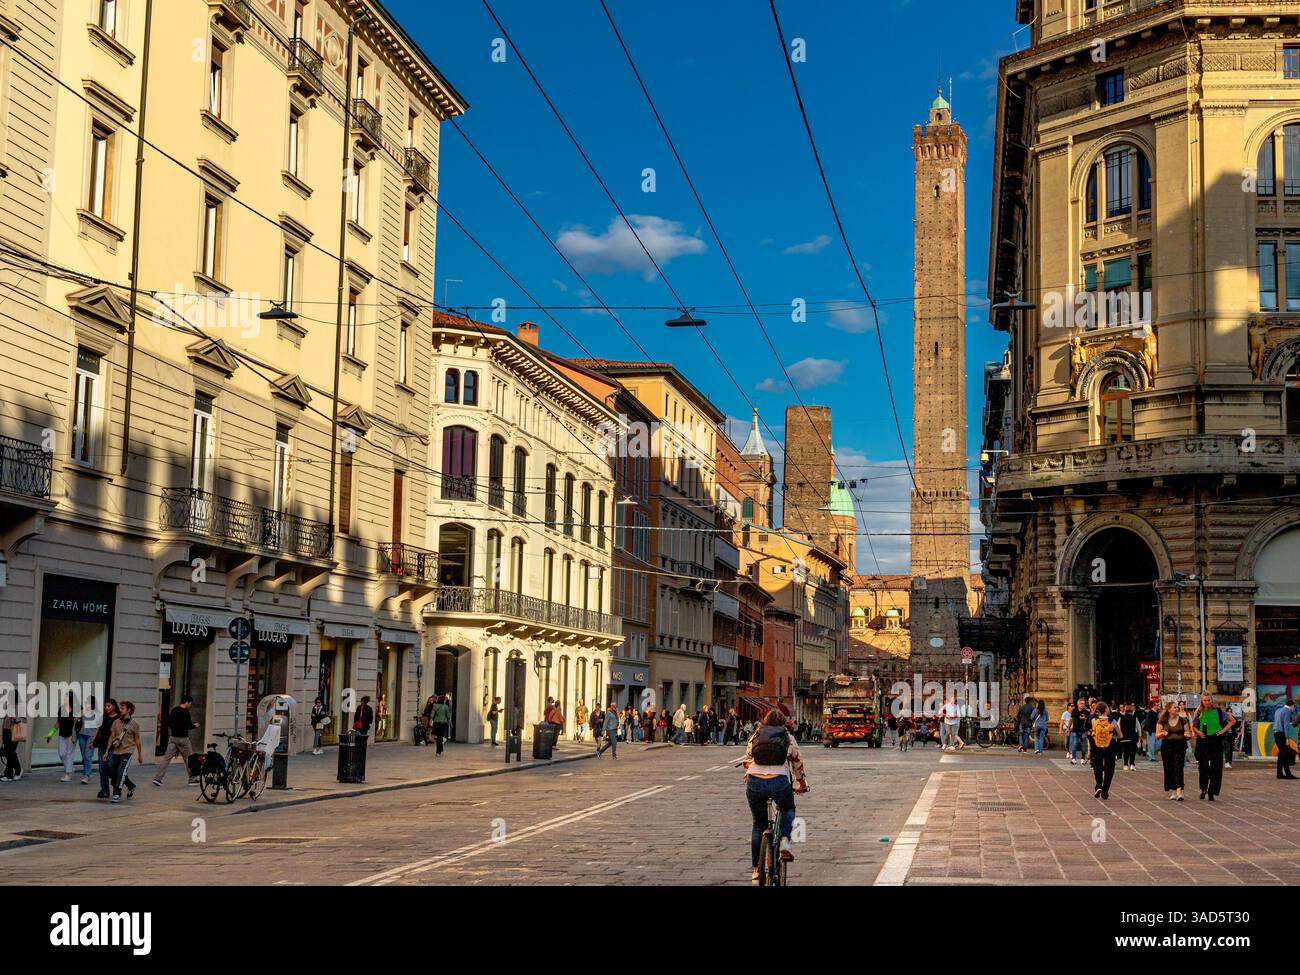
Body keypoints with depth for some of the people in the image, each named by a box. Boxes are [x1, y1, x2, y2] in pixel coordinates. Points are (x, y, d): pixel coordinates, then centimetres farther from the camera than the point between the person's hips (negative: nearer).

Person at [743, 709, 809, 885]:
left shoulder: (755, 736, 18)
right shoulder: (788, 738, 16)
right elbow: (797, 764, 22)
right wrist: (802, 784, 37)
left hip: (755, 782, 1)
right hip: (779, 782, -1)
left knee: (758, 824, 17)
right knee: (788, 810, 29)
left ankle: (755, 869, 16)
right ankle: (784, 841, 3)